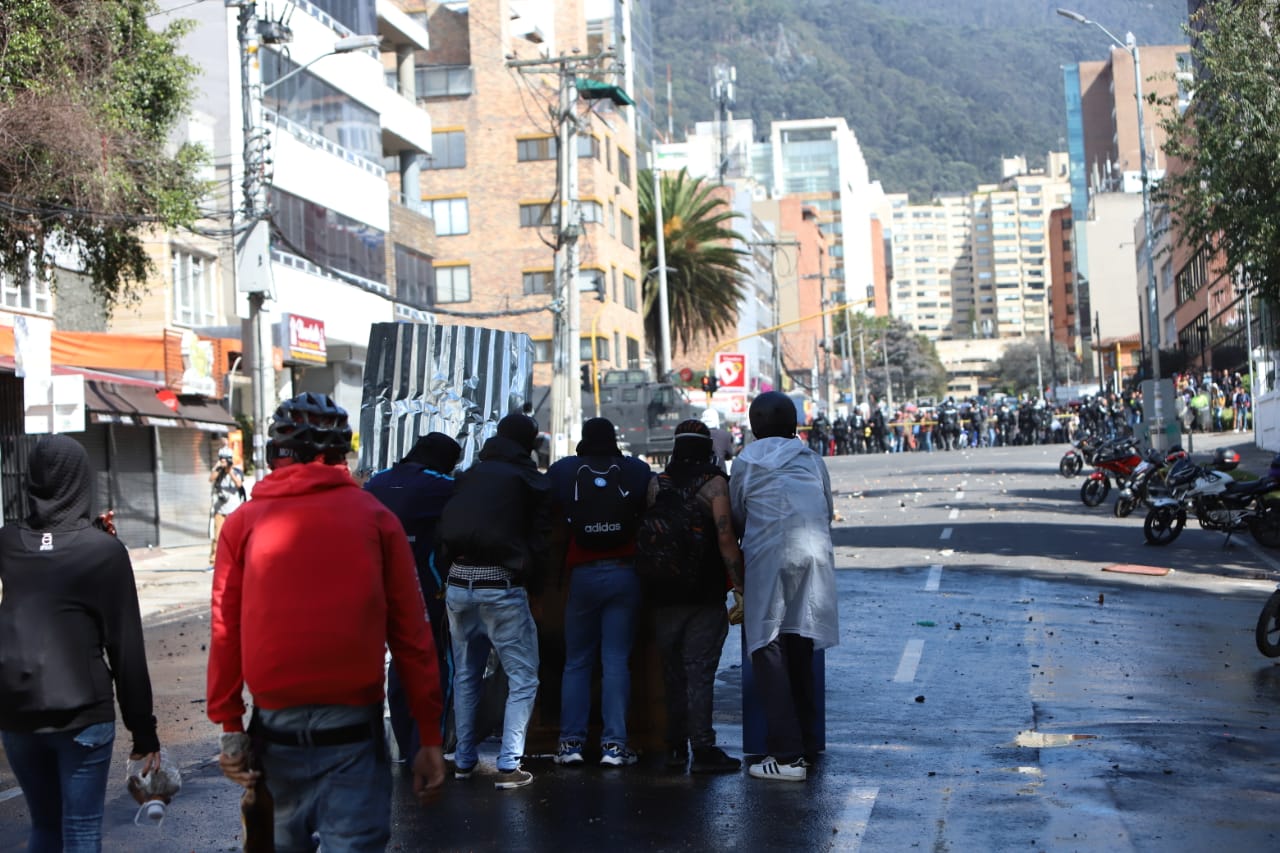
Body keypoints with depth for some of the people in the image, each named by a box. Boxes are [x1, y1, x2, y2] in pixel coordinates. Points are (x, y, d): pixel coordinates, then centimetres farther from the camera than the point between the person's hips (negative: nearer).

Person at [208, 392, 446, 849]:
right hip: (353, 727, -2)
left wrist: (229, 726, 9)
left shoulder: (243, 523, 4)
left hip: (276, 725, 2)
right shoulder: (375, 518, 2)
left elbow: (224, 631, 1)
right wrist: (430, 736, 4)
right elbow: (411, 633, 0)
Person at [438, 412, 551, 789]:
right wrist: (531, 582, 9)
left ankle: (463, 760, 24)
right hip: (502, 586, -5)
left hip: (458, 584, 5)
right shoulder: (531, 481, 0)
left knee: (465, 675, 19)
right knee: (522, 677, 2)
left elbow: (445, 531, 15)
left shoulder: (470, 475, 13)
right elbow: (540, 541, -2)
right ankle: (508, 765, -5)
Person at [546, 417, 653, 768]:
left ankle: (571, 741, 6)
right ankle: (614, 743, -2)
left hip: (582, 575, 0)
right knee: (617, 661, 1)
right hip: (624, 573, 0)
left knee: (576, 661, 9)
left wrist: (558, 568, 15)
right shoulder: (637, 470, 2)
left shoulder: (562, 471, 2)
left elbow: (556, 529, 4)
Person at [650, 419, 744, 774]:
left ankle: (675, 747, 18)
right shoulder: (714, 482, -5)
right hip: (705, 595, -4)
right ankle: (702, 748, -4)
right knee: (700, 672, -2)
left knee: (673, 671, 13)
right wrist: (740, 584, -8)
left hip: (664, 595, 4)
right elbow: (726, 537, -13)